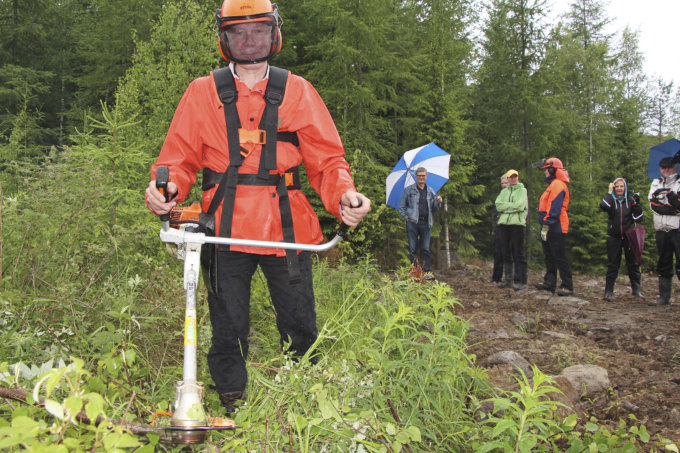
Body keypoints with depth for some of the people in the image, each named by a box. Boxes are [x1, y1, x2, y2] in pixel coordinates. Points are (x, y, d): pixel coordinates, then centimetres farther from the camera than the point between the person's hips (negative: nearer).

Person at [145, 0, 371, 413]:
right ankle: (232, 409, 21)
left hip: (287, 228, 0)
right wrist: (168, 187, -15)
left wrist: (343, 194, -15)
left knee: (301, 330, 4)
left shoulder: (297, 91, 11)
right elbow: (181, 157, 8)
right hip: (227, 228, 0)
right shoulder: (203, 93, 11)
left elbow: (326, 159, 6)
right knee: (228, 329, 5)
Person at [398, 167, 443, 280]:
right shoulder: (409, 190, 7)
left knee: (425, 249, 0)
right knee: (413, 248, -1)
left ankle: (426, 272, 3)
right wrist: (406, 218, -4)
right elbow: (401, 206, 7)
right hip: (412, 223, -2)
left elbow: (434, 209, 18)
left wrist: (438, 202, -2)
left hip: (425, 223, 2)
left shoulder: (430, 191, 15)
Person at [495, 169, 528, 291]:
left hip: (518, 223, -5)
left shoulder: (522, 190, 5)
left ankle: (521, 281, -5)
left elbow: (520, 206, -11)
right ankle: (508, 279, 16)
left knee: (519, 253, -7)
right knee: (506, 253, 8)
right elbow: (498, 205, 1)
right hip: (504, 223, 5)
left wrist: (506, 206, -3)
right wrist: (513, 206, -6)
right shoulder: (504, 191, 18)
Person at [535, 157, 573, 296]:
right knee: (549, 257, 13)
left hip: (556, 228, -11)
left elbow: (554, 208, -20)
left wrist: (546, 225, -22)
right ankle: (549, 282, 19)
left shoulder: (557, 185, -13)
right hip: (550, 229, 11)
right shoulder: (553, 184, 20)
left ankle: (567, 286, -4)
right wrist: (544, 226, 19)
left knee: (560, 257, -7)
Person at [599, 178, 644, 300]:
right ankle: (608, 291, 3)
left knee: (633, 263, 3)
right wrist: (610, 192, -14)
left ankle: (636, 290, 13)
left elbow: (638, 219, 0)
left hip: (629, 237, 1)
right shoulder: (611, 199, 3)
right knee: (612, 264, 0)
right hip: (613, 237, -1)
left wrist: (637, 204, -10)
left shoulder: (630, 200, 6)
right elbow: (603, 206, -21)